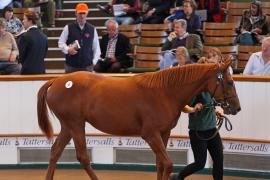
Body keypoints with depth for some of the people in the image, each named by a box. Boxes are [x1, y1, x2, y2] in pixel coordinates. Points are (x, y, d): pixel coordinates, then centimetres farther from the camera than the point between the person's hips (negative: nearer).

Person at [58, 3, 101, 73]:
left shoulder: (92, 29, 6)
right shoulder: (68, 28, 2)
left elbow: (96, 47, 12)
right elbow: (61, 42, 7)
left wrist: (94, 61, 4)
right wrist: (67, 49, -12)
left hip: (87, 67, 1)